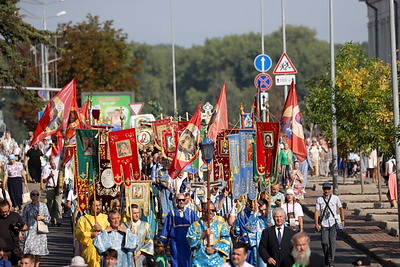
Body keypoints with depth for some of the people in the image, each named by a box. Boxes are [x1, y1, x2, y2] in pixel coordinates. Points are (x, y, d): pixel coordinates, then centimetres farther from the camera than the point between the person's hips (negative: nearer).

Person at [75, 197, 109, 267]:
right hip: (89, 250, 0)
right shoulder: (83, 219, 9)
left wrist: (102, 229, -13)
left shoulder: (105, 218, 12)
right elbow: (78, 234, -2)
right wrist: (91, 234, -14)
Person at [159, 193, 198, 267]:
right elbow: (166, 229, 10)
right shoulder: (171, 214, 6)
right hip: (176, 244, -1)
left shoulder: (191, 213, 7)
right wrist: (163, 244, 8)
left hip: (188, 244, 1)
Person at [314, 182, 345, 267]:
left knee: (332, 242, -11)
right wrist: (316, 223, -12)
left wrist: (342, 220, 11)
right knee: (324, 242, -1)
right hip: (323, 224, 1)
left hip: (333, 223, -1)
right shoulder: (319, 199, 4)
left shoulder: (335, 198, 3)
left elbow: (341, 209, 14)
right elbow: (317, 212, -1)